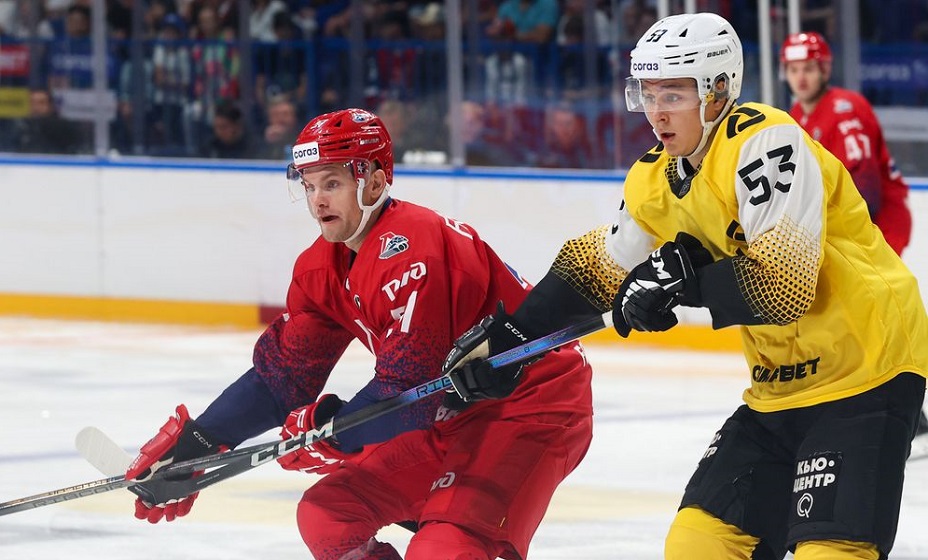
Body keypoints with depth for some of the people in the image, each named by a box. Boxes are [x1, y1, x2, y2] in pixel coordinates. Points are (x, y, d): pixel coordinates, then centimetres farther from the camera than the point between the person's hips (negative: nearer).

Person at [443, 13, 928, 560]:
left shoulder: (767, 141, -20)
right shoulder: (657, 180, 6)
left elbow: (784, 285, -29)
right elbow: (598, 269, 20)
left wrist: (686, 278, -32)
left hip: (868, 371, -9)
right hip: (781, 386, 9)